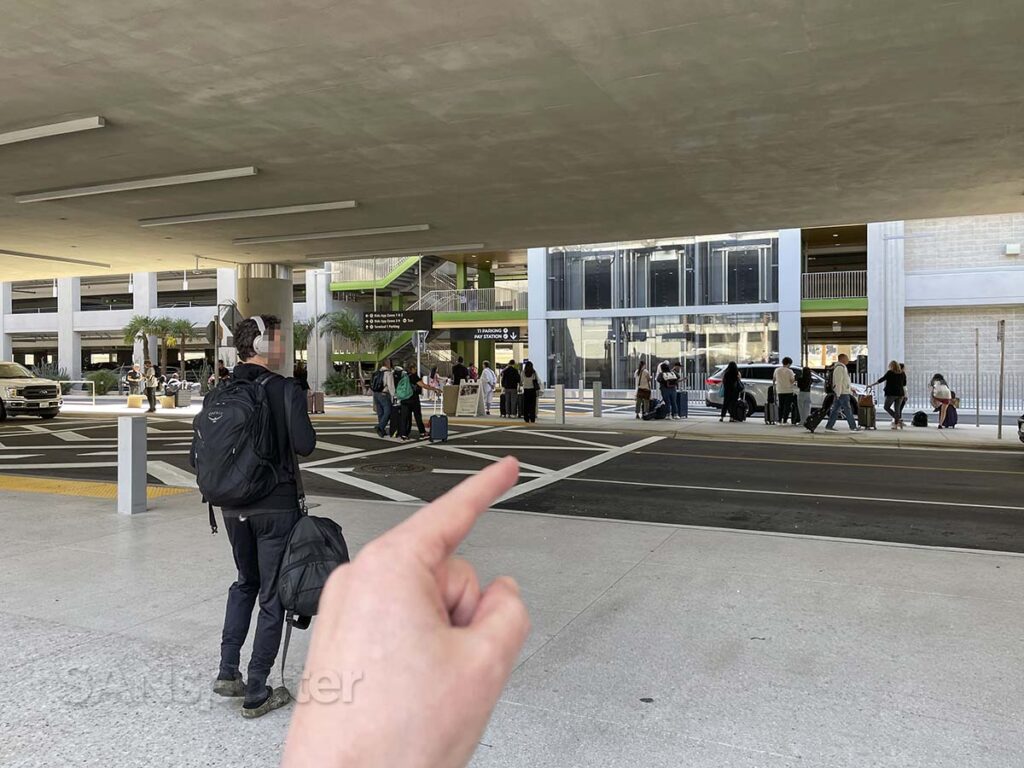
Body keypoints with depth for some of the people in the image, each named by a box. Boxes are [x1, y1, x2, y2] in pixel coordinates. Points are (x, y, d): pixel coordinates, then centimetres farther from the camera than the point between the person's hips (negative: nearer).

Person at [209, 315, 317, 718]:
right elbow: (305, 445, -19)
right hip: (275, 505, -6)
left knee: (245, 582, 25)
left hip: (233, 504, 6)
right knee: (272, 595, 5)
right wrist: (303, 428, 0)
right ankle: (256, 693, 12)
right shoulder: (286, 390, -14)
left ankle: (228, 672, 21)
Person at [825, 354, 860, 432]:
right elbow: (838, 382, -21)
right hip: (842, 393, -10)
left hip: (840, 393, 10)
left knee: (835, 410, 8)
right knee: (848, 410, -4)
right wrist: (838, 394, -23)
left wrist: (850, 388, 27)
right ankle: (853, 427, 2)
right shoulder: (840, 368, -15)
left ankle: (829, 426, 7)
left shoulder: (842, 367, 19)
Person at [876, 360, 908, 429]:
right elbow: (904, 384, 16)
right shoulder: (902, 373, 8)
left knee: (887, 407, 6)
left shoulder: (890, 373, -8)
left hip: (891, 393, -5)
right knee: (897, 409, 9)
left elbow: (882, 379, -8)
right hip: (900, 394, 5)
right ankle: (896, 424, 9)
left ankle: (898, 419, -9)